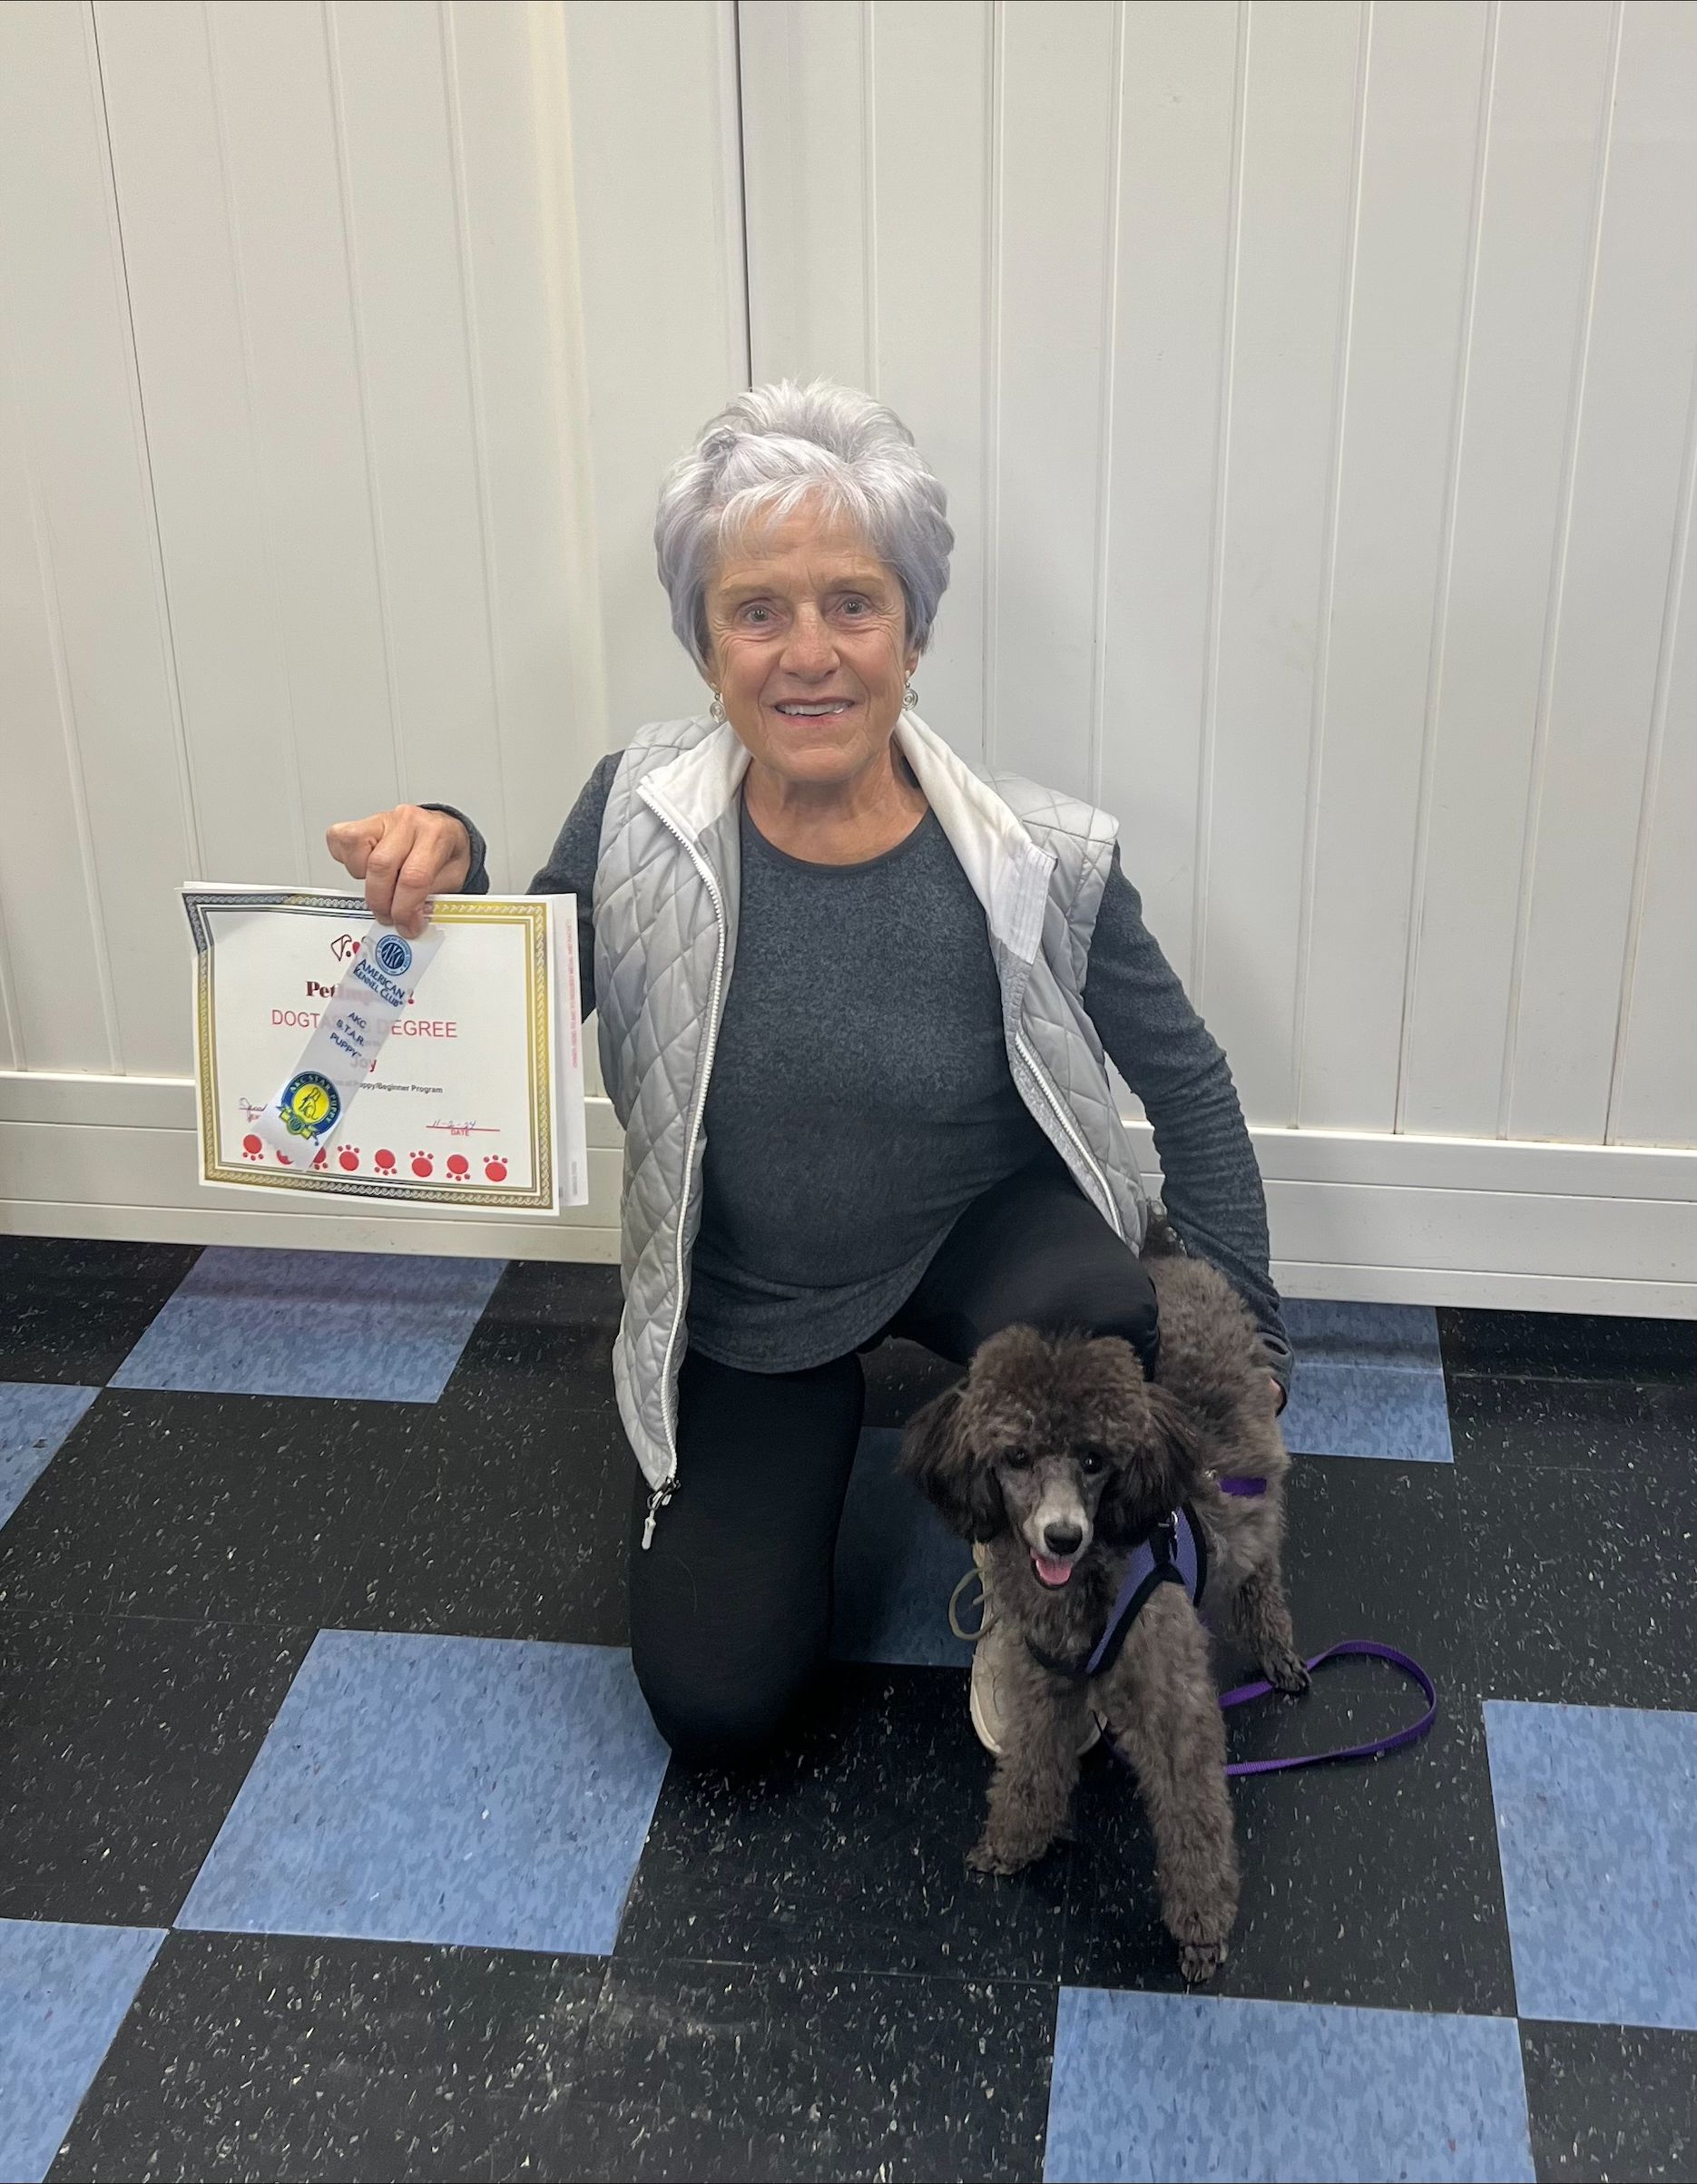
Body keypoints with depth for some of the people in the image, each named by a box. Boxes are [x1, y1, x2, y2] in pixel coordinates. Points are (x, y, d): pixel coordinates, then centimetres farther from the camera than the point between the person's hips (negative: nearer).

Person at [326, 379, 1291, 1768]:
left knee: (1101, 1335, -37)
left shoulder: (1039, 861, -21)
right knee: (715, 1706, 1)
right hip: (743, 1310, 2)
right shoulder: (642, 818, -18)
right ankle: (823, 1416, 29)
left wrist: (1237, 1341, -9)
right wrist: (441, 885, -27)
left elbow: (1189, 1089, -7)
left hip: (984, 1229, -1)